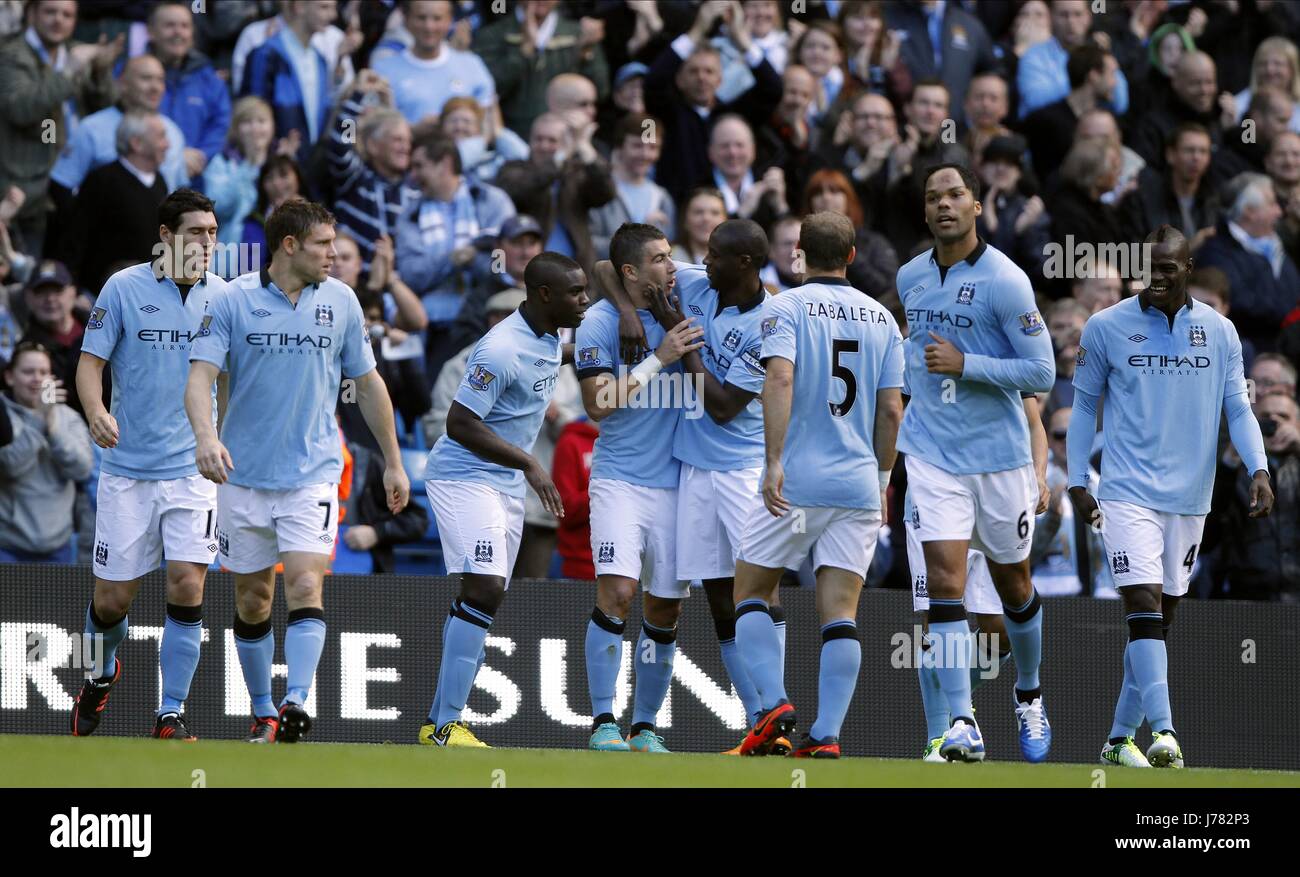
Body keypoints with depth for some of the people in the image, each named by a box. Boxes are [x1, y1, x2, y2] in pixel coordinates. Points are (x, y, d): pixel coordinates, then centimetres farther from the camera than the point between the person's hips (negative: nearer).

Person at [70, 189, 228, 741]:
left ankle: (172, 715, -3)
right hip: (127, 468, -1)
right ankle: (102, 675, 36)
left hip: (193, 468, 1)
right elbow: (90, 362, -4)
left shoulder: (222, 296, 5)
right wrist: (95, 411, -22)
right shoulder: (124, 288, -4)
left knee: (187, 585, -13)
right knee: (113, 597, 3)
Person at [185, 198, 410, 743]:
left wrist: (393, 462, 17)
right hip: (244, 475, 0)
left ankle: (296, 703, -26)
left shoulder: (340, 300, 4)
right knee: (252, 599, 7)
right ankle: (263, 714, 19)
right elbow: (201, 375, -12)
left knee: (305, 587, -17)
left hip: (312, 475, 0)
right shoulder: (232, 301, -4)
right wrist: (206, 436, -31)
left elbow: (368, 383, 14)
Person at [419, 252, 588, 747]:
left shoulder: (552, 336, 6)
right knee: (485, 589, -20)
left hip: (508, 483, 10)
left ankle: (440, 722, 15)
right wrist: (528, 464, -25)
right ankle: (445, 729, -21)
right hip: (464, 477, -10)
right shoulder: (503, 349, -23)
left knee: (482, 599, 10)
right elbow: (460, 424, -25)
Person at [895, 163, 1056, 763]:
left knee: (1013, 586, 13)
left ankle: (1028, 696, 39)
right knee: (945, 582, -13)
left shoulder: (1004, 280, -11)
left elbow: (1041, 372, -12)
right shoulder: (910, 277, 7)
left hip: (999, 454, -3)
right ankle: (963, 728, -16)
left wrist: (966, 365, -20)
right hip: (932, 454, 3)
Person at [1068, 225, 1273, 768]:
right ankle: (1163, 731, -27)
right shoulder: (1106, 328, 0)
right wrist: (1077, 482, 3)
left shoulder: (1219, 332, 6)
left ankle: (1120, 737, 19)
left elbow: (1238, 409, 8)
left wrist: (1259, 469, -7)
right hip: (1128, 493, -3)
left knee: (1161, 618, 8)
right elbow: (1084, 405, 8)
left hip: (1189, 497, 3)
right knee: (1142, 605, -18)